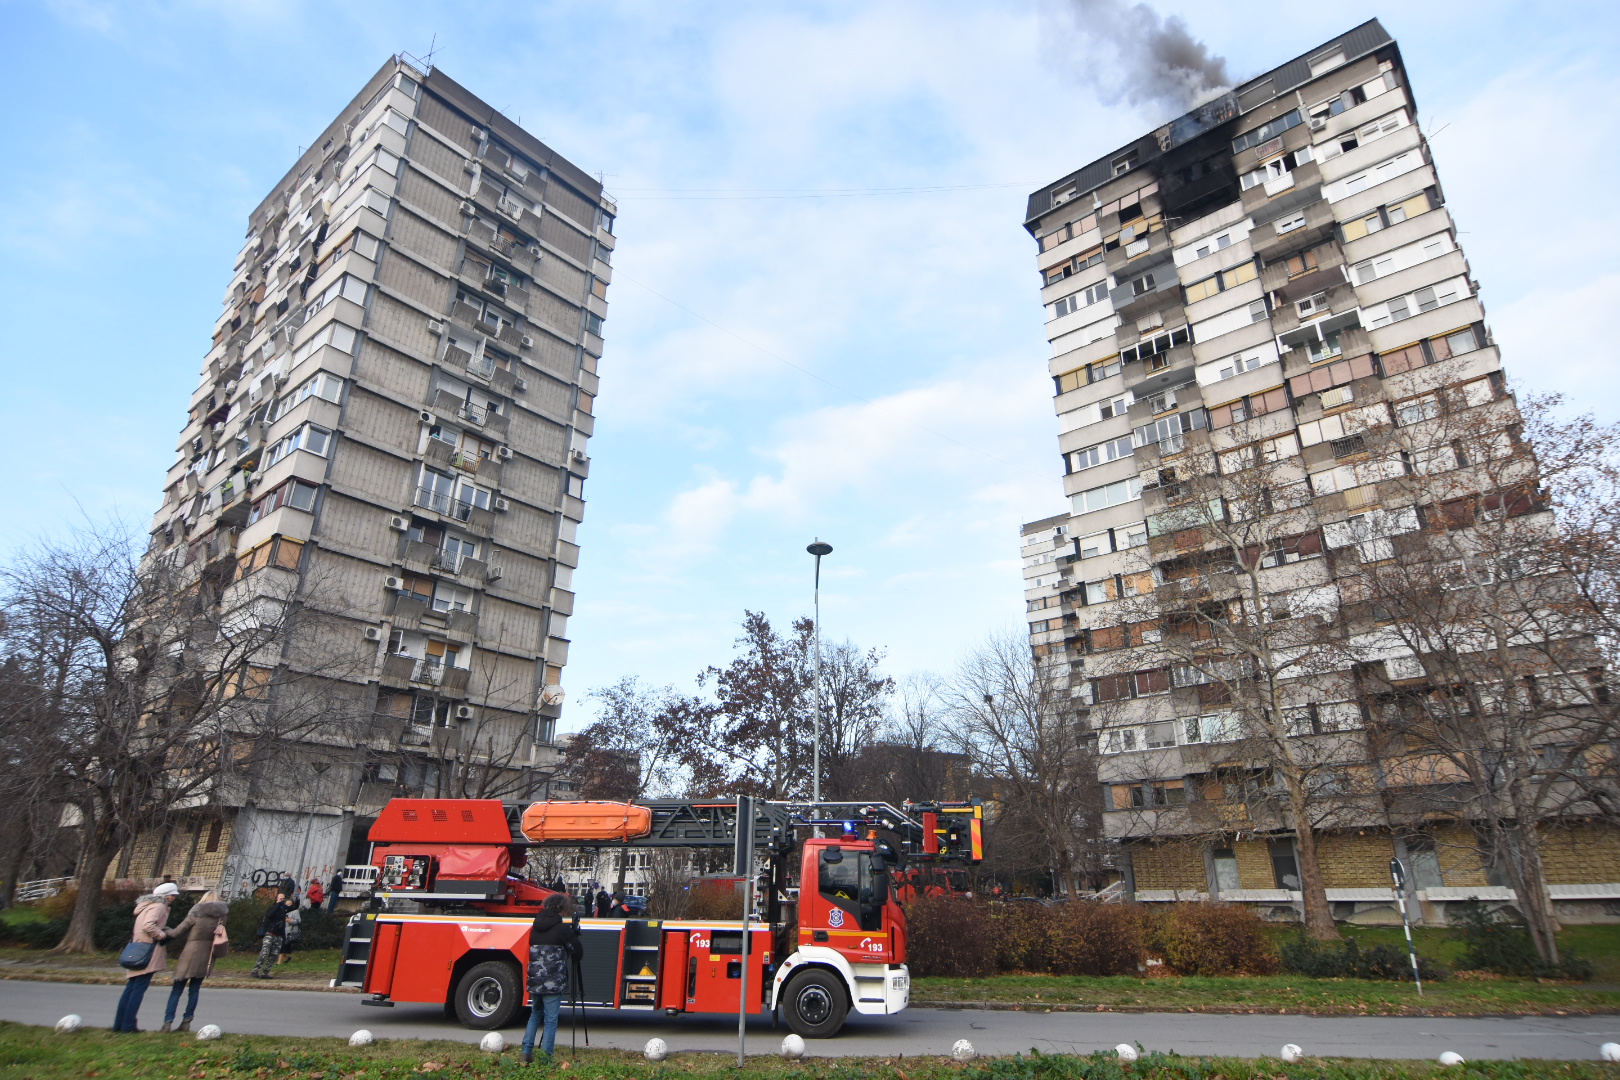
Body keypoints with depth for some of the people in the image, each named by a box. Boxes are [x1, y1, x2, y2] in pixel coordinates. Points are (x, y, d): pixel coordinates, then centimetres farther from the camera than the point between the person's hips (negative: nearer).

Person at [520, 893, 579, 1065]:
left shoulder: (535, 926, 8)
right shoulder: (563, 928, -11)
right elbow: (576, 952, -5)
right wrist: (574, 933, 12)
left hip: (534, 980, 6)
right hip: (553, 982, -6)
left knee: (535, 1015, 22)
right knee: (550, 1020, 2)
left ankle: (527, 1052, 21)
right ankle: (545, 1056, 3)